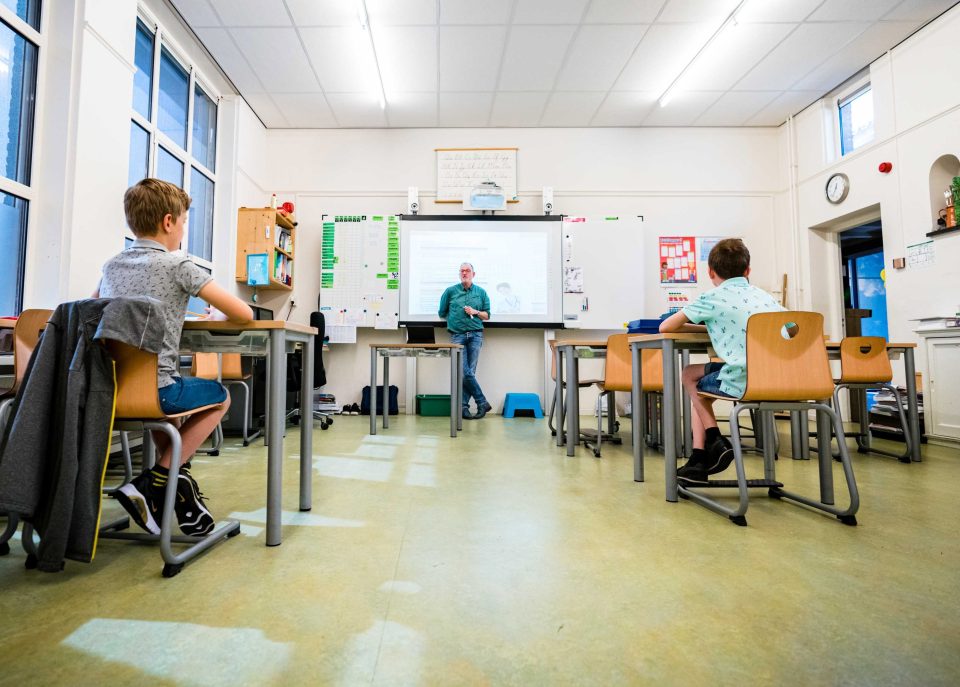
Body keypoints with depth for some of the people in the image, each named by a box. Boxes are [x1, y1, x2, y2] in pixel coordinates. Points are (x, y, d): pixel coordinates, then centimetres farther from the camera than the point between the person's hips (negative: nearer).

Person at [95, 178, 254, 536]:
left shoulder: (111, 265, 12)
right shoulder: (177, 265, -8)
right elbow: (244, 314, -11)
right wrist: (216, 315, 10)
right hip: (152, 388, -7)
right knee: (221, 396, 19)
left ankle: (174, 482, 27)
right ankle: (151, 483, 10)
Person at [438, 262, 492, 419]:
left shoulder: (481, 293, 12)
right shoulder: (450, 291, 9)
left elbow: (487, 315, 14)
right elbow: (442, 313, 15)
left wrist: (475, 312, -2)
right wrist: (455, 320, 11)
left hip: (475, 335, 1)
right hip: (457, 335, -1)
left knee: (470, 372, -1)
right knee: (465, 372, -9)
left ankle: (463, 406, 7)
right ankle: (482, 403, 2)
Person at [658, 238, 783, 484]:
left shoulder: (713, 298, 0)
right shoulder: (765, 296, 15)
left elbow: (665, 327, 4)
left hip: (742, 382, -6)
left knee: (690, 376, 23)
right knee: (696, 373, 25)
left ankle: (716, 442, 19)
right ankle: (699, 459, 22)